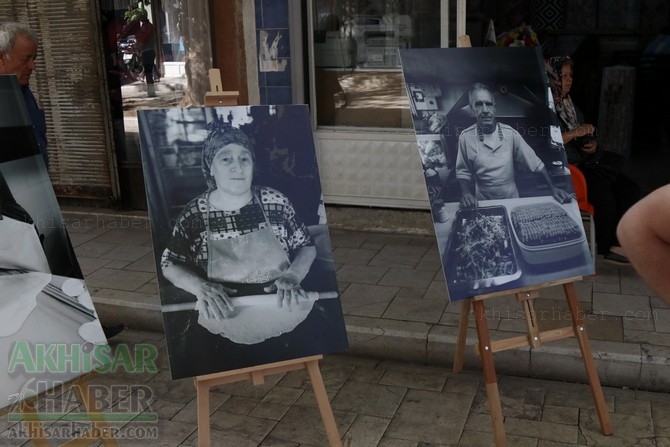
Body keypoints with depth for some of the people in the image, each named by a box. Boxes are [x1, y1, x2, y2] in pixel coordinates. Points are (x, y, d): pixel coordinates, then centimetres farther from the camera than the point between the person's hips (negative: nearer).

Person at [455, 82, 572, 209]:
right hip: (483, 204, -1)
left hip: (512, 201, 1)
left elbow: (535, 162, 1)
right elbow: (463, 172, 1)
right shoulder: (466, 137, -8)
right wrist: (466, 193, -17)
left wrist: (553, 188, -6)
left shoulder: (510, 133, -6)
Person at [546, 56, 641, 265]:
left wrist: (593, 145, 6)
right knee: (604, 194, -30)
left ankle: (617, 243, -14)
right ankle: (605, 247, -11)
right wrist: (574, 133, -18)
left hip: (583, 163, 9)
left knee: (631, 190, -12)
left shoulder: (569, 105, 21)